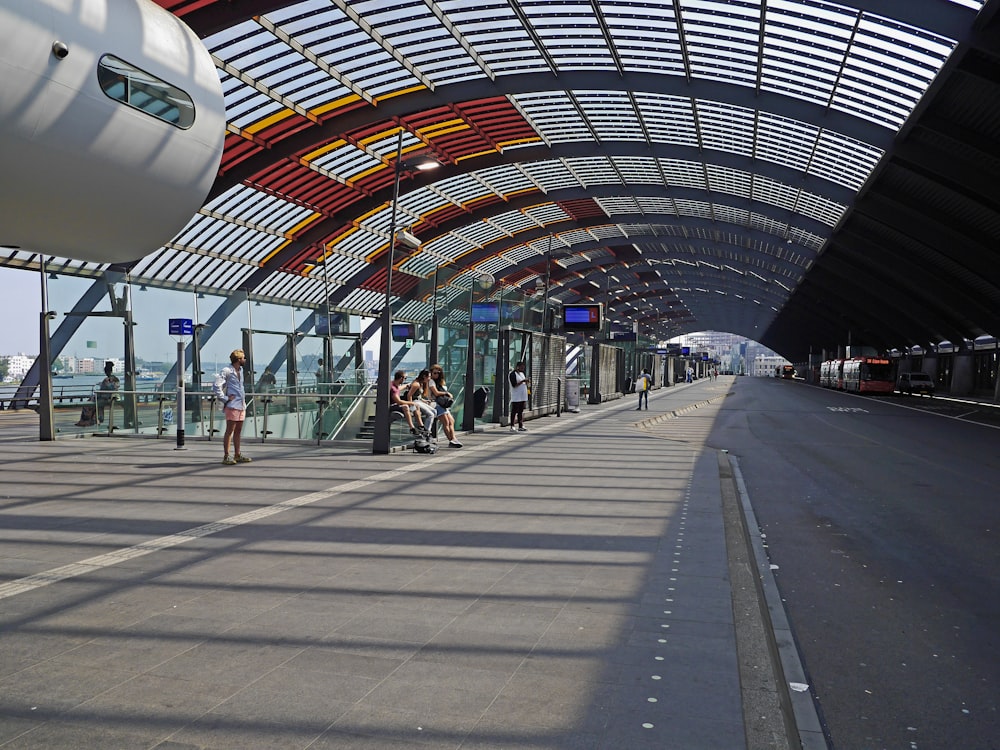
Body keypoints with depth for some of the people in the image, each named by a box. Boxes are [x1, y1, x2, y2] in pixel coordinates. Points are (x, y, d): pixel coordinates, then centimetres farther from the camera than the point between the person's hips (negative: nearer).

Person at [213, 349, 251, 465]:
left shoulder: (240, 370, 15)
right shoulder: (227, 371, -10)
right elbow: (216, 386, -17)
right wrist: (225, 399, -14)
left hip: (241, 405, 8)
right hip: (232, 405, -8)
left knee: (238, 431, 12)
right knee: (230, 431, -6)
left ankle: (238, 455, 17)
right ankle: (226, 456, -3)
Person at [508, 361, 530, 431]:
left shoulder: (522, 374, 18)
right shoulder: (512, 374, -10)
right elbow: (514, 385, -17)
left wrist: (527, 381, 1)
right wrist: (523, 381, -20)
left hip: (522, 396, 8)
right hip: (516, 397, -8)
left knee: (521, 412, 9)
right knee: (514, 412, -5)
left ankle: (520, 426, 11)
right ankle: (512, 427, -1)